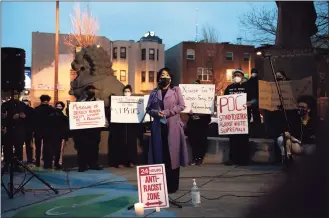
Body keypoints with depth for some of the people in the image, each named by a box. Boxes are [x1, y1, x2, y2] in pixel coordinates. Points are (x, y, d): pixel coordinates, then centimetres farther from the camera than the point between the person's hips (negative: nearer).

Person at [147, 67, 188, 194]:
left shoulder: (176, 90, 7)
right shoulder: (154, 93, 13)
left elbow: (181, 106, -2)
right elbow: (149, 109, 11)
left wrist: (167, 112, -12)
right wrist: (156, 112, -11)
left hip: (173, 126, -2)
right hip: (158, 127, 2)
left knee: (172, 154, -3)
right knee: (160, 155, 2)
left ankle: (172, 186, 2)